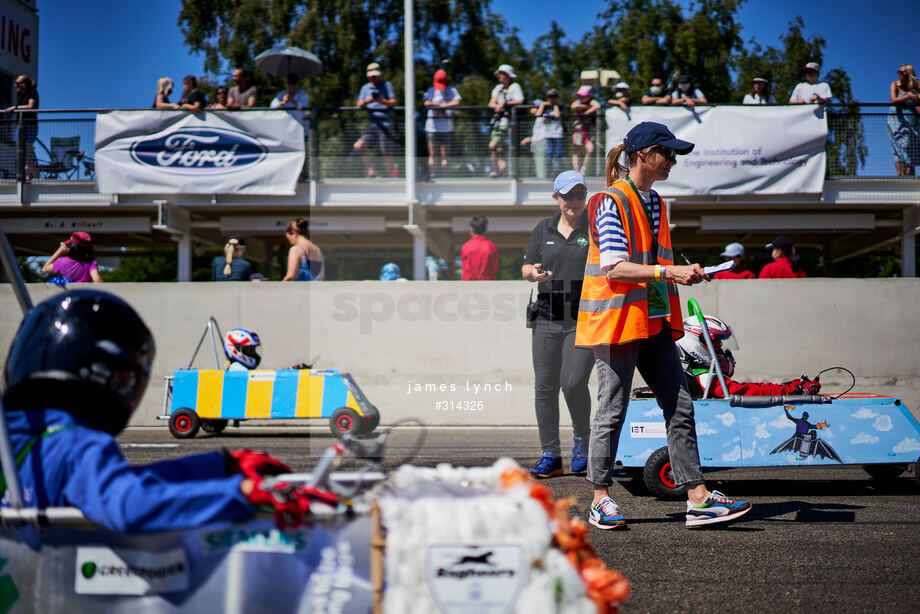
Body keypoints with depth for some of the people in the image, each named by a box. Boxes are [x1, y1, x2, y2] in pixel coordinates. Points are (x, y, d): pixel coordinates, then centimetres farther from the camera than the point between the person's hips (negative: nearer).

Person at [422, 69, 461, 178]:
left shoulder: (451, 90, 9)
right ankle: (431, 174, -2)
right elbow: (426, 102, -10)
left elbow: (456, 102, -10)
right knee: (432, 154, -3)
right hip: (432, 124, 0)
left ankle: (444, 175, 1)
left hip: (446, 126, 0)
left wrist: (442, 106, -10)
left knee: (445, 154, -1)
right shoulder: (431, 90, 9)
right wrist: (441, 105, -8)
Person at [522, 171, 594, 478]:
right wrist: (534, 273, -7)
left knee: (573, 382, -15)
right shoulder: (542, 229, 12)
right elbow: (526, 268, 16)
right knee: (545, 387, 3)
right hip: (548, 318, 4)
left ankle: (583, 438, 12)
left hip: (585, 318, -4)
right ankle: (550, 455, 12)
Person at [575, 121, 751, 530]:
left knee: (680, 406, 3)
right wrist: (668, 272, -23)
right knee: (612, 410, -1)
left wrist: (682, 273, 7)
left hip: (655, 321, 8)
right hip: (617, 319, -8)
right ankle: (601, 501, 11)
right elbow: (613, 268, -18)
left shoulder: (654, 203, 17)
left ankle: (698, 498, 6)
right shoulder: (611, 202, -10)